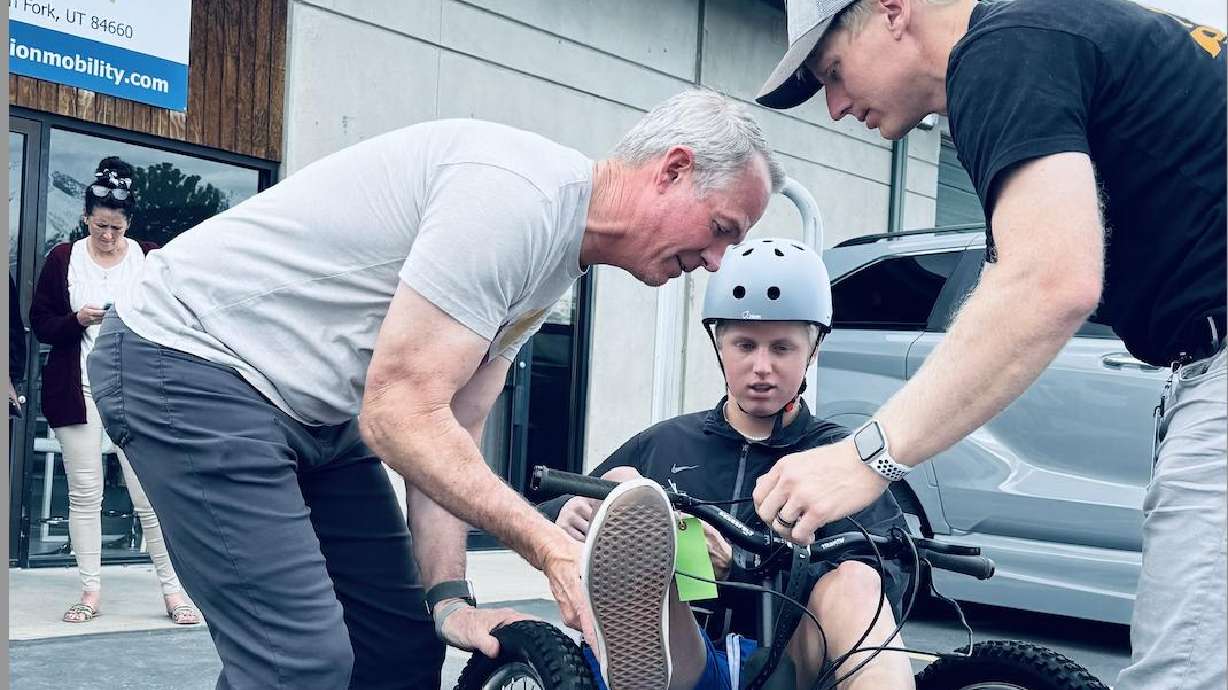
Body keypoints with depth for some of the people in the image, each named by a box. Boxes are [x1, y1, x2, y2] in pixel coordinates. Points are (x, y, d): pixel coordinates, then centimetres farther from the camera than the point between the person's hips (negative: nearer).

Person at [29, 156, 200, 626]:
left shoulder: (149, 258, 4)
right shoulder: (63, 258, 6)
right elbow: (39, 322, 6)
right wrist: (77, 320, -13)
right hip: (77, 390, 1)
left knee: (149, 493, -4)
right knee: (84, 493, 3)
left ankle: (173, 590, 4)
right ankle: (91, 591, 12)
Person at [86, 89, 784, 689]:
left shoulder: (559, 261, 7)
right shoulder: (517, 192, -24)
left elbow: (451, 431, 5)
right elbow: (400, 417, -25)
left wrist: (449, 597, -5)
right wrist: (554, 546, -24)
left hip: (312, 411, 10)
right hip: (192, 362, -10)